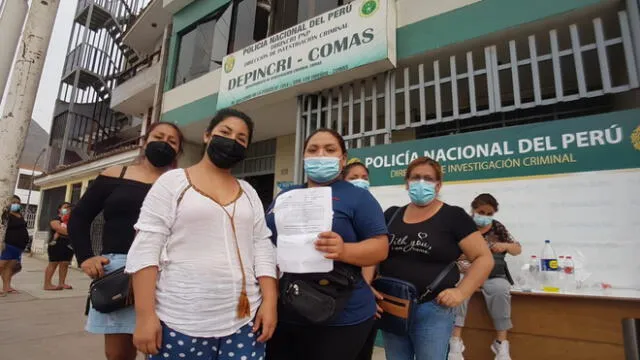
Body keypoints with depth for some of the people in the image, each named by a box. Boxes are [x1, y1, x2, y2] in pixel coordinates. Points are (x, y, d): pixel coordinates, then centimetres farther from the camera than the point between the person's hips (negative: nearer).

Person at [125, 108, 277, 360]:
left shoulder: (249, 193, 11)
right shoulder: (172, 182, 0)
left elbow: (263, 249, 6)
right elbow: (145, 249, -6)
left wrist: (269, 302, -3)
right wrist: (145, 315, -12)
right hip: (181, 321, -3)